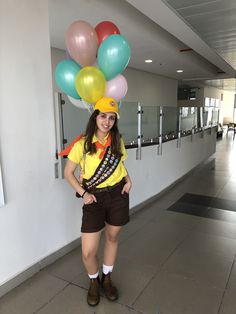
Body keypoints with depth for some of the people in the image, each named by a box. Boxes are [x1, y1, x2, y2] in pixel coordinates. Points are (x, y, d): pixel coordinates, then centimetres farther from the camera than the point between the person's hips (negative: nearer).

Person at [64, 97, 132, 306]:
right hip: (95, 197, -3)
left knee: (112, 237, 18)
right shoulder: (82, 144, -11)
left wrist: (128, 180, -1)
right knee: (88, 252, -3)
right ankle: (94, 282, 31)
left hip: (118, 194, 3)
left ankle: (107, 279, 43)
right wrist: (83, 193, -11)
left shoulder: (117, 140, 0)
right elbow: (68, 173, -2)